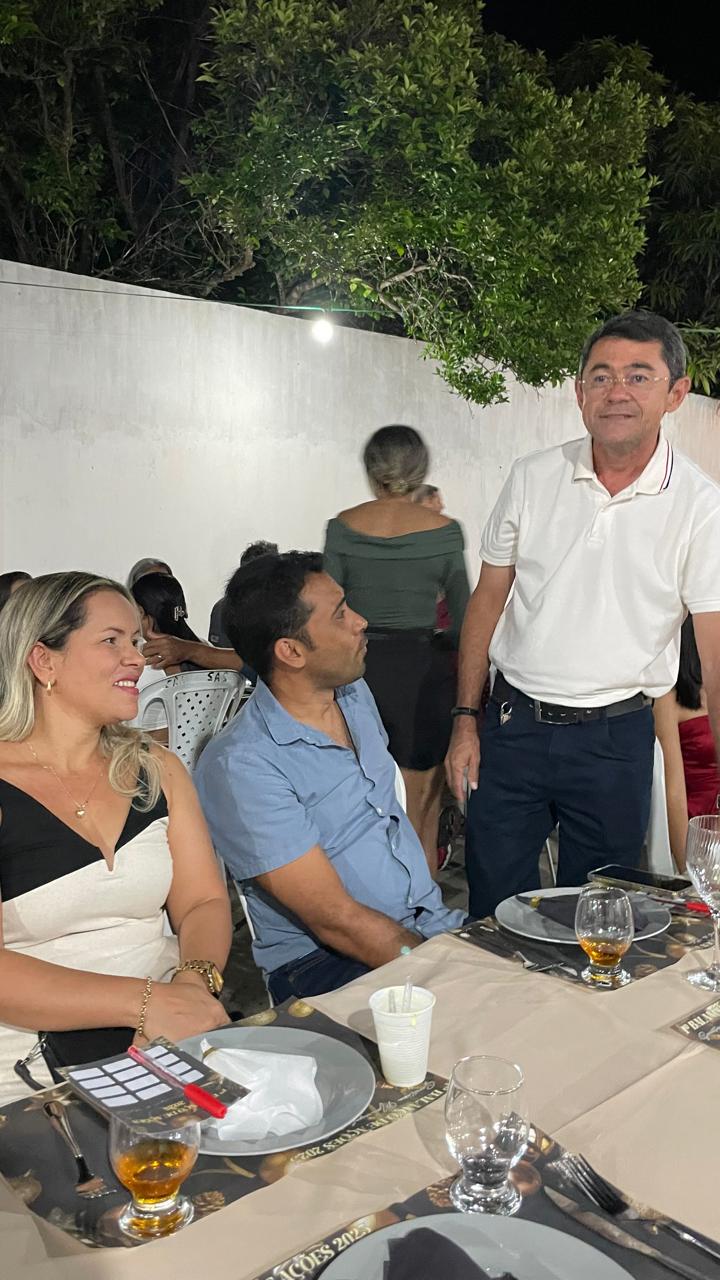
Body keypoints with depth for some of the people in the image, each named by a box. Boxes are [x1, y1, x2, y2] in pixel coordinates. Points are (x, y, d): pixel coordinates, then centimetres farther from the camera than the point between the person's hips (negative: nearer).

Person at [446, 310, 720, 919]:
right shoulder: (533, 478, -1)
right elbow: (487, 602, 6)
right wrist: (466, 720, 3)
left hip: (616, 738, -1)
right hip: (513, 723, 2)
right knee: (494, 910, 12)